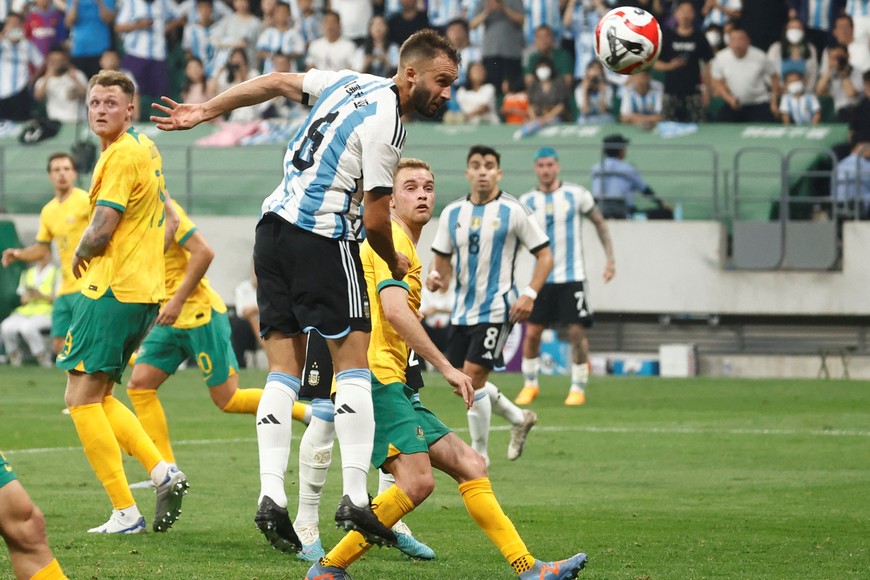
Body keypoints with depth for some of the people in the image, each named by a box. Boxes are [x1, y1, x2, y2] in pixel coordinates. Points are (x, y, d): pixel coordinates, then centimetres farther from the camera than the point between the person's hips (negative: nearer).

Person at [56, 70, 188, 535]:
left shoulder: (122, 155, -15)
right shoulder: (145, 148, 15)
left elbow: (100, 234, -19)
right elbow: (168, 219, 26)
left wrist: (81, 254, 1)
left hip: (112, 290, -10)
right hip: (144, 289, 10)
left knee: (81, 397, -6)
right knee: (96, 398, 15)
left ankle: (125, 512, -9)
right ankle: (161, 471, 5)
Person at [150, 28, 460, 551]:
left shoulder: (353, 83, 12)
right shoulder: (386, 125, -12)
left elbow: (275, 83, 17)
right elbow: (375, 220, -12)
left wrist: (204, 112, 23)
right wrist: (396, 265, 8)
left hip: (274, 228, 8)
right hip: (323, 239, -8)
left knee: (284, 371, 5)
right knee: (353, 363, -2)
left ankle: (272, 494, -5)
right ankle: (355, 495, -9)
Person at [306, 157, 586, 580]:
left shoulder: (405, 244, 26)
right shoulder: (392, 238, -6)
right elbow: (394, 310, -20)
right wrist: (446, 367, -19)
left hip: (393, 386, 11)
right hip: (376, 377, -11)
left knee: (470, 466, 7)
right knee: (417, 481, -23)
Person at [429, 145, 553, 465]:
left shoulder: (513, 211, -6)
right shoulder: (452, 213, 7)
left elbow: (544, 255, -3)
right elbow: (444, 259, 13)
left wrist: (529, 295, -15)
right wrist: (437, 276, -11)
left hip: (496, 308, -6)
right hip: (463, 309, 6)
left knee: (473, 375, -15)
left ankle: (479, 453, -2)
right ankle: (520, 418, 34)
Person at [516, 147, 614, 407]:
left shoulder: (576, 195, -2)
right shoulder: (527, 201, 2)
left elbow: (599, 222, 9)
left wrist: (610, 258, 3)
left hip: (573, 276, -2)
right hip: (543, 277, 2)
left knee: (577, 332, -7)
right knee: (532, 332, -2)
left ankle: (578, 388, 7)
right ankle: (530, 385, 17)